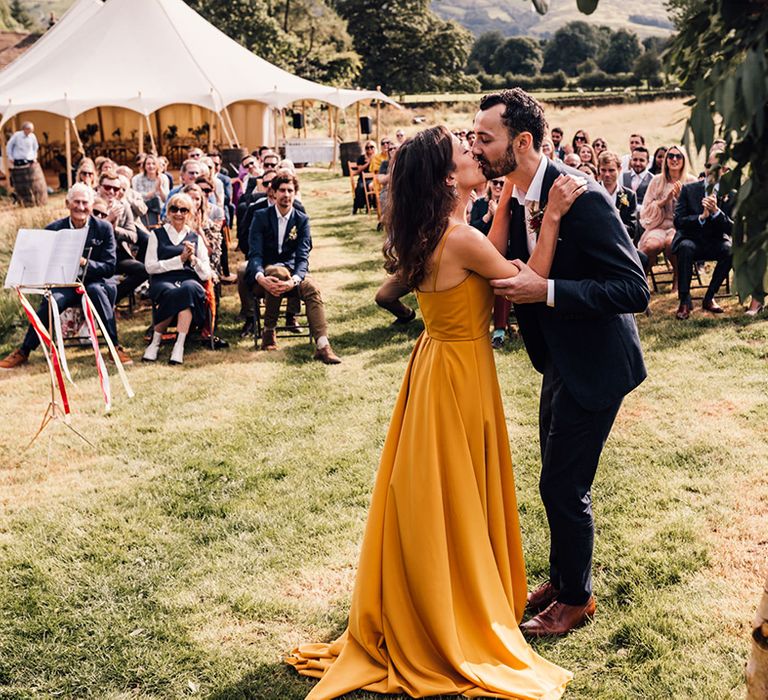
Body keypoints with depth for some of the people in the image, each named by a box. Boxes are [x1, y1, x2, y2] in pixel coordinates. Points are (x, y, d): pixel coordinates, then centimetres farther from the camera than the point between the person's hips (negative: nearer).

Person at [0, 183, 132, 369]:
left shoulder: (104, 228, -1)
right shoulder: (54, 229, 3)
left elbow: (110, 267, -6)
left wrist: (85, 263, -24)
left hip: (97, 282, -1)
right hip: (66, 284, 1)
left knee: (96, 290, -36)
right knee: (51, 300, -30)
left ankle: (115, 347, -28)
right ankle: (23, 352, -17)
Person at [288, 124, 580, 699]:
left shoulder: (429, 235, 2)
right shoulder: (460, 238, -25)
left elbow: (489, 261, 10)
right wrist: (551, 218, -14)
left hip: (436, 364, 9)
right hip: (460, 376, -8)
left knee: (427, 498, 20)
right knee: (453, 500, 7)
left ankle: (413, 618, 37)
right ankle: (457, 628, 27)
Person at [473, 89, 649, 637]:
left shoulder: (582, 198, -25)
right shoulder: (514, 200, 1)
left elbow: (635, 289, -27)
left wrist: (545, 291, -32)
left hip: (594, 364, -8)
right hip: (559, 360, 9)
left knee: (563, 485, 0)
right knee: (560, 480, 20)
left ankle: (576, 597, 22)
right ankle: (562, 578, 40)